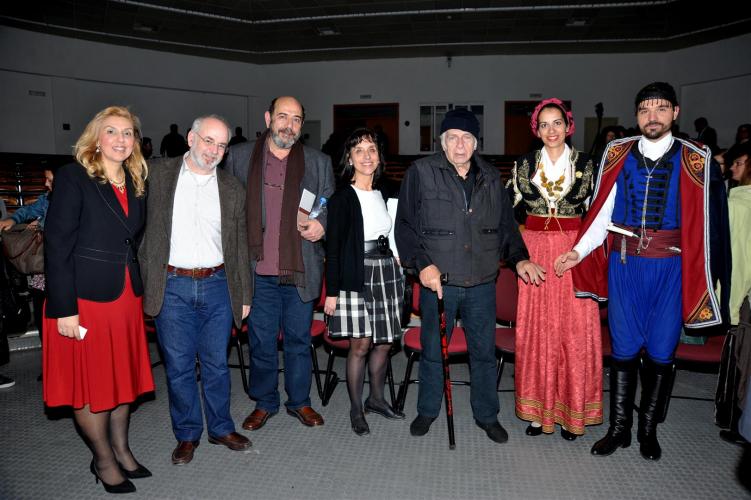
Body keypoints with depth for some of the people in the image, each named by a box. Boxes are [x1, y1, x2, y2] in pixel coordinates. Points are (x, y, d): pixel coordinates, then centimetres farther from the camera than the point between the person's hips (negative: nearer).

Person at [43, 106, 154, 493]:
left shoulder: (136, 184, 9)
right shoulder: (73, 177, -9)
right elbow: (57, 245, -13)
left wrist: (140, 290, 6)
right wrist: (64, 308, -17)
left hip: (126, 297, 6)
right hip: (85, 298, -6)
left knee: (123, 375, 15)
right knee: (91, 381, 7)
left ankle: (121, 449, 33)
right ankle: (104, 460, 24)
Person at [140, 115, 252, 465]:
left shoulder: (232, 189, 7)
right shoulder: (158, 175, 1)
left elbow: (240, 245, 10)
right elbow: (143, 228, 0)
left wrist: (244, 295, 9)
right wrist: (146, 282, -7)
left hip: (218, 286, 2)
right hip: (171, 286, -1)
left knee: (216, 364, 12)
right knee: (179, 366, 8)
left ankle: (221, 428, 28)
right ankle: (187, 435, 25)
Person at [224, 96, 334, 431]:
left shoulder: (319, 162, 7)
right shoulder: (239, 157, 4)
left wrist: (322, 225, -10)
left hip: (301, 270, 1)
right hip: (258, 270, 0)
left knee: (299, 340, 12)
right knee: (261, 341, 11)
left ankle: (299, 401, 30)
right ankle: (264, 403, 29)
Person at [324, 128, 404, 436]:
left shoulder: (386, 192, 10)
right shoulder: (343, 197, -6)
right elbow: (333, 247, -8)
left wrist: (399, 271, 13)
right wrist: (332, 291, -11)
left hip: (387, 272, 5)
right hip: (357, 275, -5)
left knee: (384, 341, 9)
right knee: (361, 344, -3)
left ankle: (376, 398, 29)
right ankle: (356, 408, 13)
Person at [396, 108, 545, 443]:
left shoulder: (491, 178, 9)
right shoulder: (421, 173, -4)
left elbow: (506, 225, 15)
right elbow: (405, 225, -6)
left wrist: (518, 258, 0)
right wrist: (422, 263, -16)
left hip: (482, 284, 3)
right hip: (438, 282, -3)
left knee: (484, 352, 11)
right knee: (432, 351, 11)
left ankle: (487, 416, 30)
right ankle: (427, 411, 31)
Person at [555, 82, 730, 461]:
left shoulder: (695, 160, -1)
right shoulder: (618, 155, 4)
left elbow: (703, 223, -2)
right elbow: (603, 213, 5)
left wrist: (701, 278, -6)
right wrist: (579, 251, -4)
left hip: (670, 268, -1)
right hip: (624, 265, 1)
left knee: (660, 352, 8)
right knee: (624, 348, 9)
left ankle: (648, 430, 27)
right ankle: (619, 428, 24)